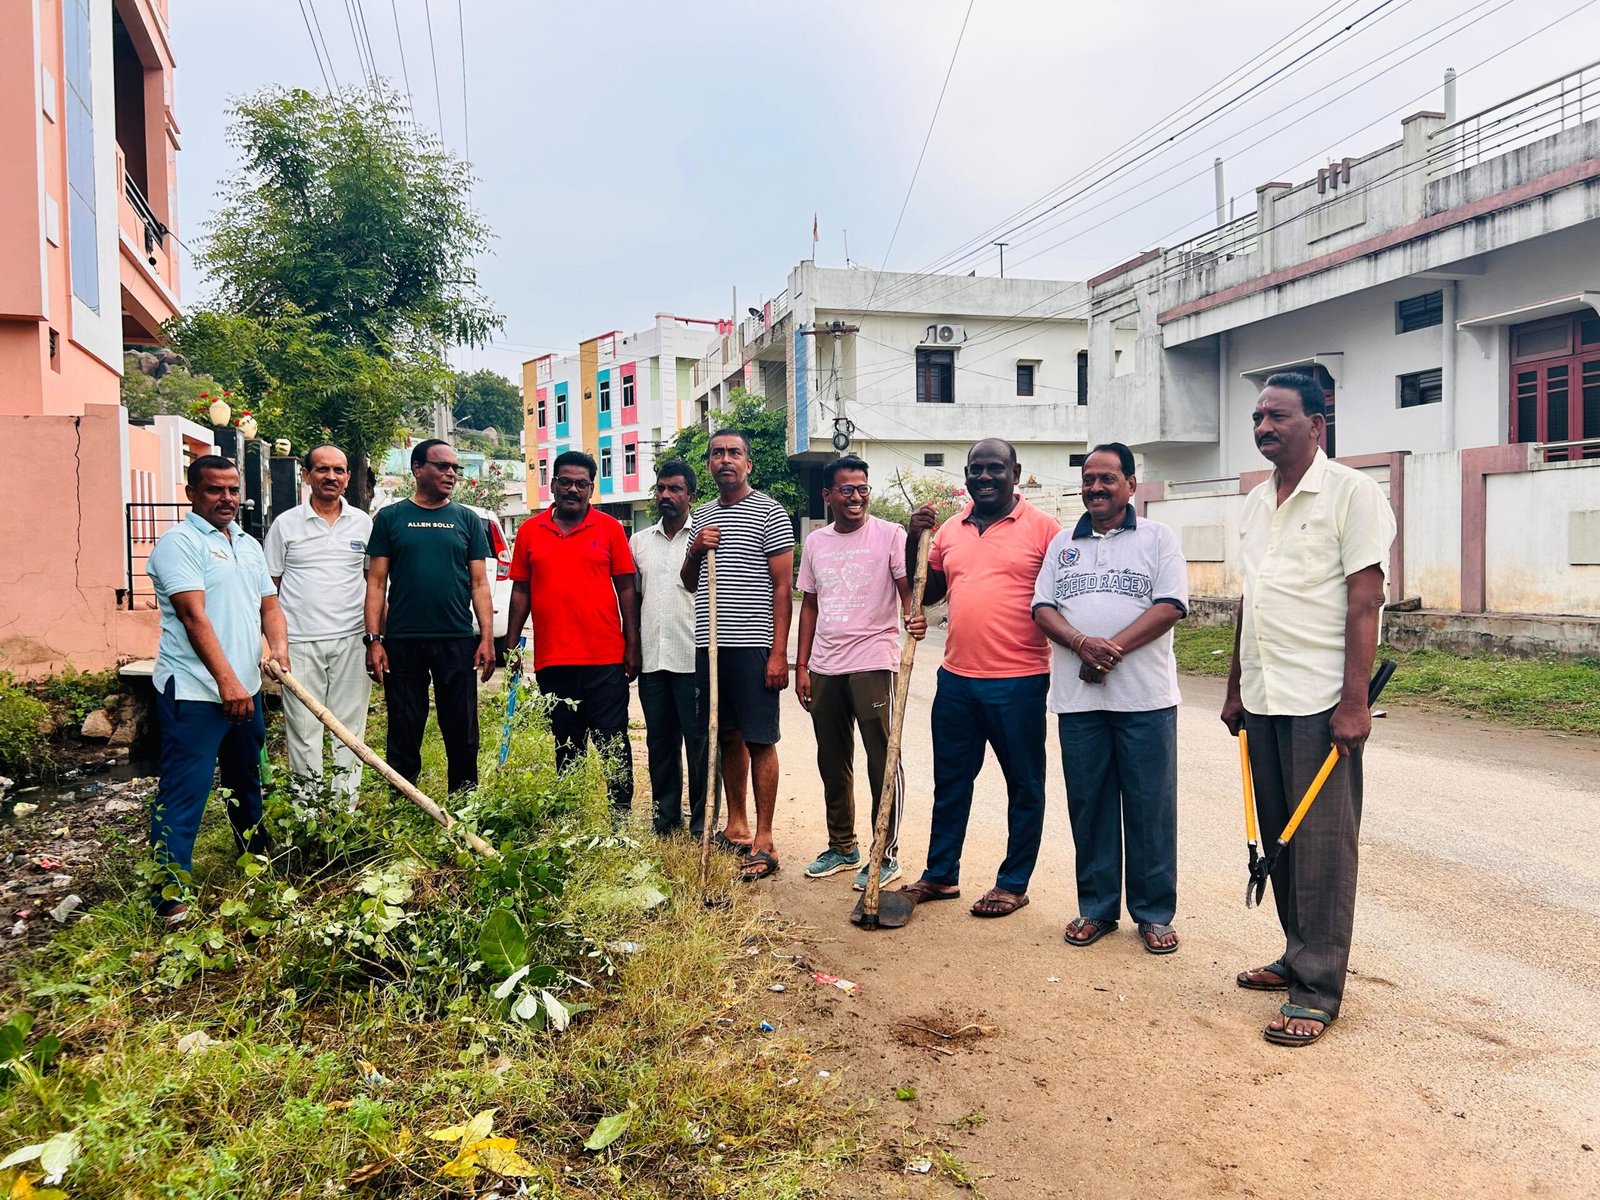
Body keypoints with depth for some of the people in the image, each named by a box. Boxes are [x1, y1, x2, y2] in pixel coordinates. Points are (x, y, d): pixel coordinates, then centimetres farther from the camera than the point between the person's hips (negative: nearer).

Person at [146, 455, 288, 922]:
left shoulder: (249, 545, 15)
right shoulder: (180, 542, -10)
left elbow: (269, 603, 16)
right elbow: (194, 615, -18)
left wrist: (279, 647, -5)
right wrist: (227, 681, -24)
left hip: (246, 689, 8)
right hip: (194, 691, -8)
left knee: (247, 780, 21)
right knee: (184, 791, -5)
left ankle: (259, 857, 37)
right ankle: (170, 892, 0)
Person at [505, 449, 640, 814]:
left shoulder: (609, 528, 3)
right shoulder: (530, 531, 8)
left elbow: (626, 589, 3)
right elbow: (520, 591, 11)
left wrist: (633, 646, -1)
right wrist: (511, 647, 7)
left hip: (606, 658, -2)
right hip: (551, 659, 2)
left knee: (612, 742, 1)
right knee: (565, 745, 11)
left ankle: (620, 810, 9)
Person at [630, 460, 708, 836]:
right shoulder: (639, 541, 14)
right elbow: (633, 598, 17)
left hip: (693, 658, -5)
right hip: (651, 659, 5)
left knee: (699, 740, 0)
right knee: (660, 740, 12)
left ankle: (702, 820, 10)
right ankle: (666, 815, 24)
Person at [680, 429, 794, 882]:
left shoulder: (769, 512, -2)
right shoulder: (701, 517, 16)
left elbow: (782, 586, -6)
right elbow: (687, 585, 22)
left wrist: (779, 652, -13)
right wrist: (694, 552, 0)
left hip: (752, 645, -6)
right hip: (710, 643, 6)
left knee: (760, 740, -3)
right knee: (727, 737, 13)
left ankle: (763, 841, 3)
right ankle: (736, 826, 25)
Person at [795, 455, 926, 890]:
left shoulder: (889, 535, -3)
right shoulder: (816, 542, 12)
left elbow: (908, 589, -9)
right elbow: (809, 605, 15)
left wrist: (913, 616, -32)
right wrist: (802, 666, 11)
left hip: (874, 663, -5)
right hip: (825, 667, 5)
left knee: (883, 761, -1)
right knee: (832, 763, 14)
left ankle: (886, 855, 11)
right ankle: (842, 847, 29)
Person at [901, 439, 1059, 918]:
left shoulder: (1041, 527, -5)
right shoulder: (950, 530, 11)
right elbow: (926, 593, 17)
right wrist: (915, 541, 4)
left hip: (1018, 681, -5)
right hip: (957, 677, 5)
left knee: (1023, 784, 8)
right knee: (950, 780, 15)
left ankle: (1014, 883, 22)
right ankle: (941, 874, 29)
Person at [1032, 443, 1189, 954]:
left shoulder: (1157, 538, 5)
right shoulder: (1063, 543, 14)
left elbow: (1170, 606, -6)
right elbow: (1042, 609, 6)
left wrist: (1113, 649, -16)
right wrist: (1083, 643, -13)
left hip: (1145, 698, -3)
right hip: (1078, 698, 3)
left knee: (1150, 806, 2)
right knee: (1088, 803, 8)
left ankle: (1154, 913, 14)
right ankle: (1096, 908, 20)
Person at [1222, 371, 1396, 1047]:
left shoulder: (1351, 494, -7)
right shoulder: (1256, 503, 14)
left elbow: (1365, 599, -12)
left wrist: (1354, 702, -17)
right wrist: (1235, 690, 18)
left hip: (1320, 701, -7)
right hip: (1262, 699, 7)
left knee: (1321, 843, -1)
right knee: (1279, 837, 13)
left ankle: (1317, 989, 7)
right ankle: (1298, 956, 28)